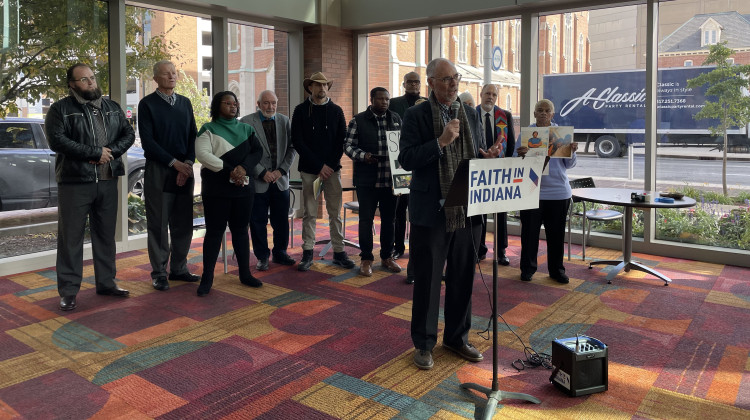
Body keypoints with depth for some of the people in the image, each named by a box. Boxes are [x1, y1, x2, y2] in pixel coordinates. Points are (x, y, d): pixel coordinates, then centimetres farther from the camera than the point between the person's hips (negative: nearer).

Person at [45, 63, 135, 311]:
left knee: (106, 235, 12)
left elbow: (128, 134, 10)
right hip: (75, 182, -4)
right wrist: (95, 153, -16)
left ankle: (106, 283, 24)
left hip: (108, 181, 5)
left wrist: (111, 150, -9)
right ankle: (68, 291, 8)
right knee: (71, 237, 0)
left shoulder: (112, 108, 14)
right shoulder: (60, 109, -2)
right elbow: (57, 140, -14)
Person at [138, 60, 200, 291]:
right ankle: (159, 273, 9)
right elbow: (147, 141, -8)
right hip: (158, 171, -4)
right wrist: (174, 163, -14)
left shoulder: (185, 103, 14)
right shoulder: (147, 104, -1)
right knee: (158, 225, 1)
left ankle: (179, 268, 18)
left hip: (185, 170, 4)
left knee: (183, 224, 7)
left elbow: (193, 136, 9)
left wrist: (188, 163, -6)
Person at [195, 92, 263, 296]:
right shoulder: (208, 129, 1)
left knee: (240, 229, 10)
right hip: (217, 187, -4)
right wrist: (229, 170, -18)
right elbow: (203, 154, -12)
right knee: (214, 231, -1)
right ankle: (207, 277, 5)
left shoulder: (246, 129, 14)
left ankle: (245, 273, 18)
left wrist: (244, 167, -15)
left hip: (243, 186, 4)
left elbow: (257, 151, 4)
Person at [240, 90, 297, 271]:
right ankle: (262, 256, 16)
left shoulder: (284, 121, 9)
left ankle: (280, 253, 24)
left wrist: (281, 170, -5)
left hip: (281, 180, 3)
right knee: (258, 222, 3)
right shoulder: (246, 122, -3)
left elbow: (292, 148, 7)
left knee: (281, 220, 9)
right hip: (258, 181, -3)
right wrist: (262, 172, -12)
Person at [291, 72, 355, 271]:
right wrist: (319, 165, -9)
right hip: (309, 169, -1)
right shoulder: (301, 110, 4)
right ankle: (307, 253, 8)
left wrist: (330, 165, -6)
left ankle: (339, 252, 9)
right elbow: (297, 142, -3)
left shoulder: (336, 111, 9)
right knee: (309, 213, 2)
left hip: (332, 168, 2)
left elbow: (342, 141, 7)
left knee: (335, 212, 4)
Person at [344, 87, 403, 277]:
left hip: (391, 179, 3)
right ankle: (366, 259, 15)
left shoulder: (396, 118, 11)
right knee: (366, 219, 2)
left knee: (389, 219, 11)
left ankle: (387, 256, 25)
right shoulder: (359, 120, 0)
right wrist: (363, 156, -17)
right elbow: (348, 145, -1)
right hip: (367, 179, -3)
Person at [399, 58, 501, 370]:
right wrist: (441, 142, -21)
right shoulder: (416, 116, -4)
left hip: (467, 210, 5)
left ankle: (457, 337, 31)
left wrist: (486, 157, -7)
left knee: (463, 278, 14)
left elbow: (477, 155, 16)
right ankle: (424, 343, 21)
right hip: (431, 212, -5)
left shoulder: (470, 114, 11)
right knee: (427, 279, 5)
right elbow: (406, 159, -13)